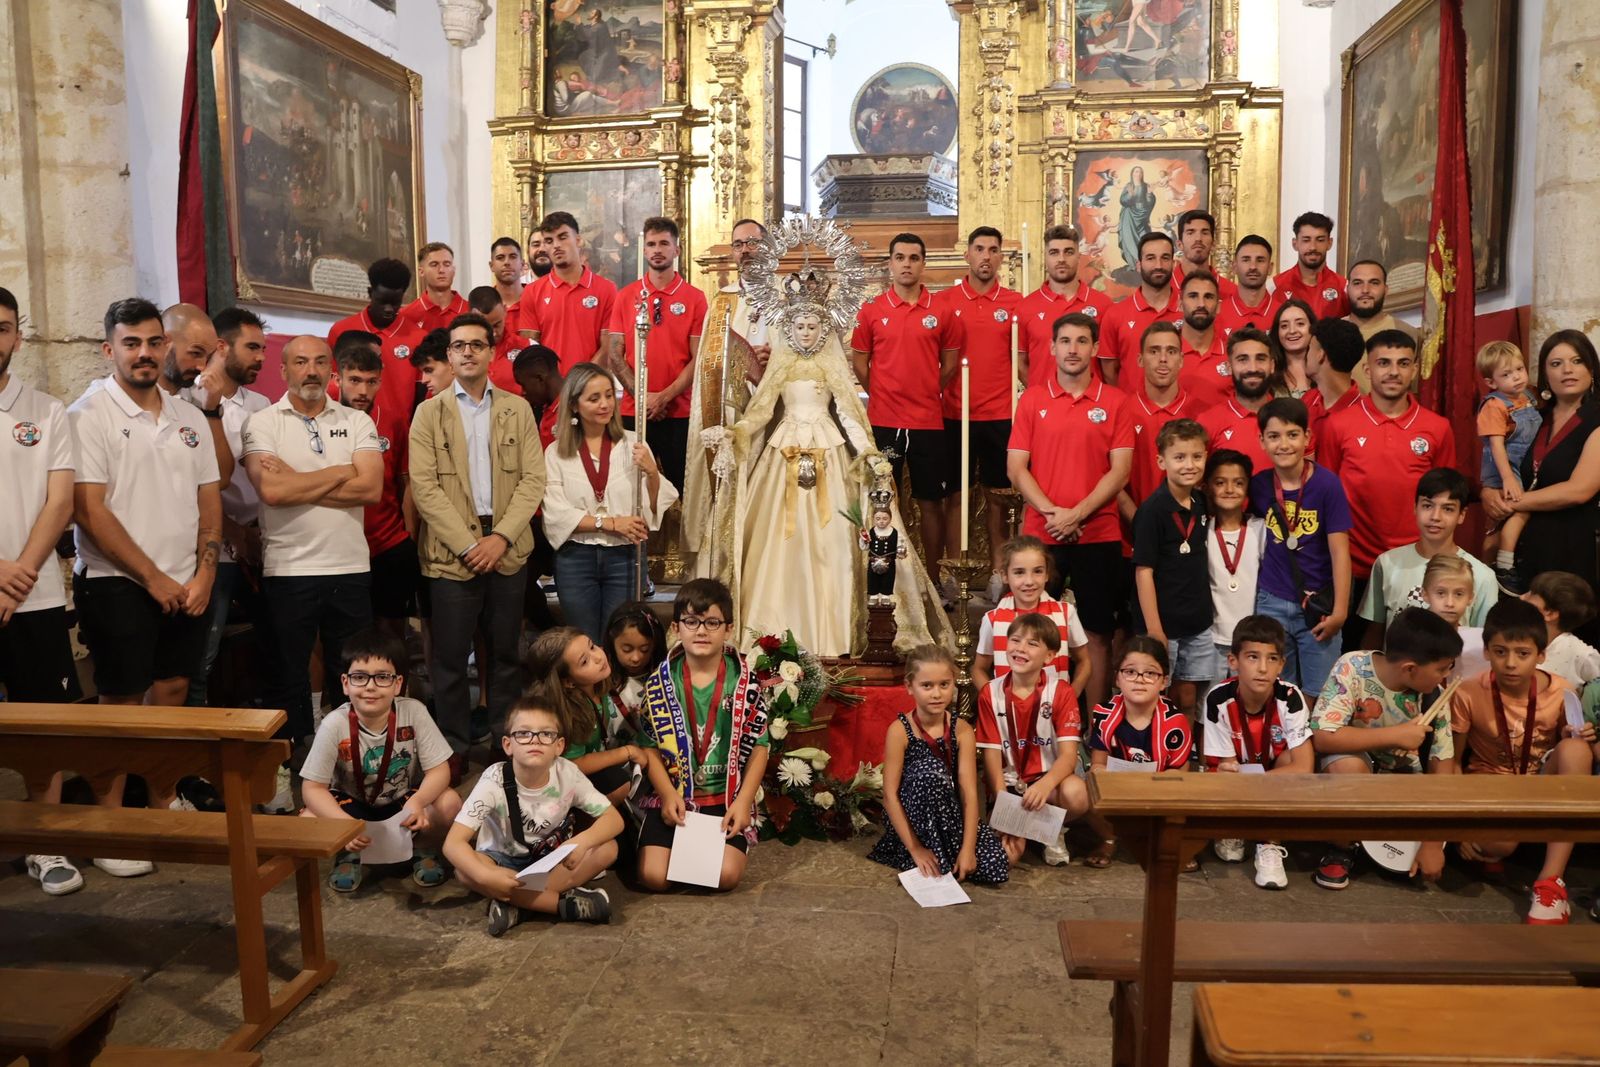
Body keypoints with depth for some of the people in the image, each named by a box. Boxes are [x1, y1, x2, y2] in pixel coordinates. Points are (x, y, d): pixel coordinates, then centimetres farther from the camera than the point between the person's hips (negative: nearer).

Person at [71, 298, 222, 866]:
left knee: (173, 690, 12)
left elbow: (210, 501, 11)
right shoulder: (89, 416, -7)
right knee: (121, 702, 0)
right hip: (118, 584, -5)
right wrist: (153, 579, -13)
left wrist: (203, 575, -1)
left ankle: (163, 808, 26)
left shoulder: (189, 417, 10)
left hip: (187, 585, 5)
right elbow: (90, 511, -13)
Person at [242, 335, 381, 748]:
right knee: (290, 678, 10)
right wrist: (341, 471, -8)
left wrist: (296, 484, -11)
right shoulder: (262, 423, 0)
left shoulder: (357, 422, 6)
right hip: (288, 570, -1)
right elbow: (271, 491, -16)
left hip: (351, 568, 2)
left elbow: (371, 489, -9)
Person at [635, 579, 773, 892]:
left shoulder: (746, 682, -2)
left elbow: (759, 747, -1)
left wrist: (743, 801, -10)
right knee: (653, 876, -16)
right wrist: (668, 795, -13)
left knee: (726, 876, -20)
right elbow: (650, 747, 0)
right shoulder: (659, 683, 0)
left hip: (727, 799, -1)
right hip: (673, 797, 1)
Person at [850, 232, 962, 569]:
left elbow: (949, 363, 11)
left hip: (929, 422, 1)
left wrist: (926, 395, 8)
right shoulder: (871, 310, 3)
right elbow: (860, 362, 8)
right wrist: (885, 397, 6)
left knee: (931, 502, 7)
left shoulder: (942, 311, 4)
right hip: (883, 422, -1)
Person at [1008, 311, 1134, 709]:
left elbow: (1120, 470, -2)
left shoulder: (1115, 401, 3)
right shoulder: (1032, 400, 6)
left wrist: (1077, 514, -13)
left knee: (1098, 633, 6)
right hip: (1040, 534, 1)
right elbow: (1016, 468, 1)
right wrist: (1052, 512, -11)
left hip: (1099, 535, 0)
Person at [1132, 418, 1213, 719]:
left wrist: (1206, 609, 11)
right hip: (1166, 623, -6)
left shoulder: (1201, 503, 5)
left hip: (1199, 623, 6)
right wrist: (1154, 629, -17)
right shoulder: (1153, 509, -14)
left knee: (1189, 699, 13)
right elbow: (1143, 570, -15)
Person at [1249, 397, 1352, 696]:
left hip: (1318, 605, -3)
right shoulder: (1259, 485, -1)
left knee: (1318, 695, 5)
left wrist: (1340, 610, -10)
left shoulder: (1327, 483, -10)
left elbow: (1339, 551, -9)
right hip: (1271, 604, 3)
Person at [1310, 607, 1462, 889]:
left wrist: (1433, 843, -17)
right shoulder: (1353, 667, -25)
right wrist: (1395, 735, -32)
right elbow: (1321, 737, -32)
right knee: (1349, 767, -37)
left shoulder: (1433, 694, -14)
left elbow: (1442, 767, -13)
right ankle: (1341, 847, -10)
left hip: (1399, 774, 4)